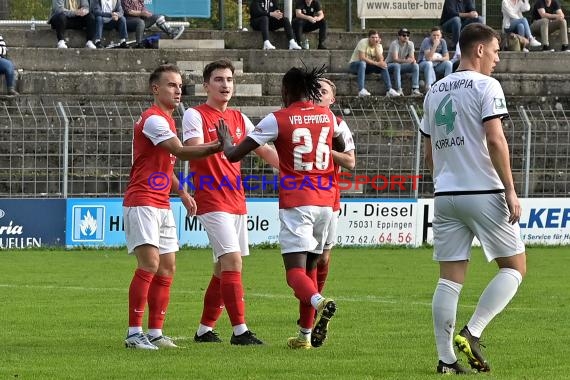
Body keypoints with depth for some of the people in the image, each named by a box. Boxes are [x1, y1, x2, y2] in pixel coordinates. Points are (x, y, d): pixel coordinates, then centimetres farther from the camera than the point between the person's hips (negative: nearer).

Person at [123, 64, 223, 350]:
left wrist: (182, 192, 19)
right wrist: (217, 146, -29)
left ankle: (155, 332, 10)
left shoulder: (166, 119, 19)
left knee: (166, 269, 7)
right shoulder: (153, 119, -13)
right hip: (142, 203, -10)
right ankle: (134, 333, -17)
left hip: (162, 205, 10)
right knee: (150, 264, -17)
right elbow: (181, 152, -23)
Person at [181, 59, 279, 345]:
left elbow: (264, 150, 19)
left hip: (237, 201, 8)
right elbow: (194, 151, -19)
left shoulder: (239, 118, 15)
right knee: (232, 261, -17)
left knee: (224, 268, 9)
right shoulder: (195, 115, -5)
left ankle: (205, 330, 18)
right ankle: (239, 330, -20)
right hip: (212, 201, -8)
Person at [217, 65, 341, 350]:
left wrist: (225, 140, 20)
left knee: (295, 270, -11)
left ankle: (319, 302, -42)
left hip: (295, 203, -5)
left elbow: (234, 155, -1)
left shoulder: (278, 120, -4)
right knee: (310, 267, 17)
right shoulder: (327, 117, 9)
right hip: (325, 202, 5)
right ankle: (306, 335, 19)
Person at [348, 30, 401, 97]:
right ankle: (361, 90, -48)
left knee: (383, 66, -15)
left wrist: (376, 47, -21)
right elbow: (362, 58, -28)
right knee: (362, 63, -39)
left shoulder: (379, 46, -1)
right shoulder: (363, 42, -18)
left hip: (367, 66, 6)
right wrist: (377, 63, -30)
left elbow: (380, 60, -15)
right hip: (354, 65, -6)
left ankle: (389, 90, -21)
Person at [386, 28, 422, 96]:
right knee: (397, 65, -38)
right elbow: (395, 59, -33)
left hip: (401, 65, 5)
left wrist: (413, 60, -37)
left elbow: (412, 58, -11)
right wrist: (405, 60, -50)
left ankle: (415, 89, -25)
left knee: (415, 66, -18)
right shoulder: (395, 44, -22)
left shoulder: (410, 44, -5)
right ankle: (399, 90, -41)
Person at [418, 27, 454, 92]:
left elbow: (447, 58, -4)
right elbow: (428, 58, -28)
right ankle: (429, 87, -41)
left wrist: (436, 59, -17)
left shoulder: (442, 42, -3)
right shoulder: (427, 41, -16)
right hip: (423, 64, -4)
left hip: (437, 65, 4)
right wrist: (435, 45, -33)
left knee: (449, 63, -20)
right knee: (429, 63, -37)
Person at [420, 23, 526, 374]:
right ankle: (472, 333, -9)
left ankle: (446, 358, 0)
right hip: (484, 192, -6)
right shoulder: (486, 86, -6)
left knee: (450, 279, 5)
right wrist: (511, 191, -13)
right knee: (514, 266, 5)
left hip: (445, 196, 6)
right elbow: (495, 140, -16)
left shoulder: (435, 91, 15)